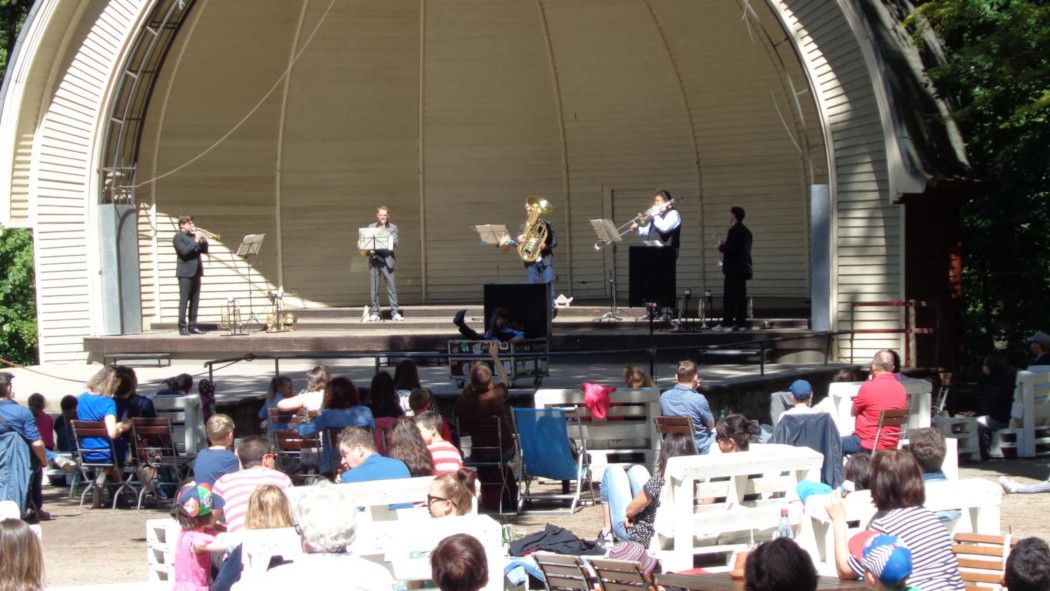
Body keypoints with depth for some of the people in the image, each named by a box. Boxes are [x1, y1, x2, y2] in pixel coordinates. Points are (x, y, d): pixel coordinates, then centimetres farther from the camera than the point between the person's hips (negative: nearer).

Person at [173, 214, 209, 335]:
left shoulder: (193, 236, 18)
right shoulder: (178, 237, -3)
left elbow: (204, 250, 17)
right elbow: (184, 251, -18)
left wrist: (203, 241, -1)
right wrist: (196, 241, -17)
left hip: (196, 272, 7)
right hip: (185, 273, -7)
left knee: (195, 300, 6)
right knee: (184, 300, -7)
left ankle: (192, 326, 9)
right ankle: (182, 327, -7)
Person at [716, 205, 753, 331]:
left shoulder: (734, 230, -14)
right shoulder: (746, 231, 15)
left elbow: (730, 249, -22)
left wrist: (721, 246, -3)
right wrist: (725, 245, 16)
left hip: (733, 269, -9)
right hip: (744, 268, 9)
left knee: (729, 297, -7)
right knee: (741, 297, 8)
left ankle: (727, 323, -10)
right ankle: (741, 323, 7)